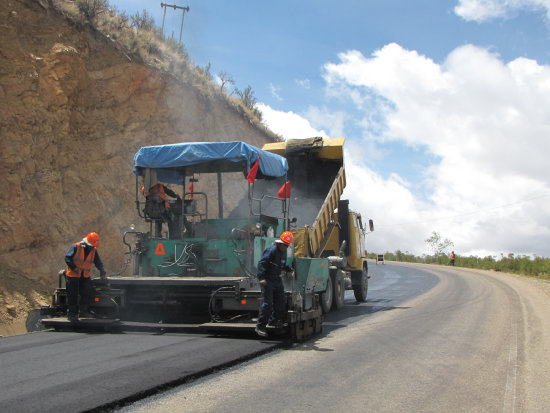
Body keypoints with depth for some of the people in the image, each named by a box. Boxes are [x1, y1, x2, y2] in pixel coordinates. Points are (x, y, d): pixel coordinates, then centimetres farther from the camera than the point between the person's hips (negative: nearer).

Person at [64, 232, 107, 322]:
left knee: (87, 293, -6)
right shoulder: (75, 247, -11)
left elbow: (98, 263, 8)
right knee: (73, 295, -2)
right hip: (73, 275, -4)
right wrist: (74, 268, -21)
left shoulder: (93, 250, 5)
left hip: (85, 276, 4)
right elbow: (67, 258, -12)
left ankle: (83, 310, 9)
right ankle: (72, 314, 7)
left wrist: (102, 273, -3)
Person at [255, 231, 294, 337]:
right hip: (267, 280, -9)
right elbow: (261, 263, -22)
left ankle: (273, 321, 28)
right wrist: (262, 278, -28)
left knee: (280, 301, 13)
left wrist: (290, 269, 15)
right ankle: (260, 327, -6)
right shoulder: (272, 250, -17)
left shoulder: (283, 252, 11)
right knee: (267, 303, -11)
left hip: (277, 280, 9)